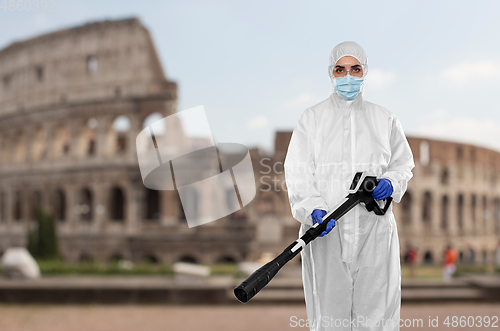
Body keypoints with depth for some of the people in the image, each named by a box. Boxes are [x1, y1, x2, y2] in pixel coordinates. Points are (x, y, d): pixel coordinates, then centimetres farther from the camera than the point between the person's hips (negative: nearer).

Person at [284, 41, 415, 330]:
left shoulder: (384, 119, 13)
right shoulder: (312, 118, 7)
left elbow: (403, 163, 20)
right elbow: (298, 171, -1)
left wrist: (391, 182, -3)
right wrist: (313, 210, -18)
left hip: (374, 228, 1)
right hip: (326, 230, -1)